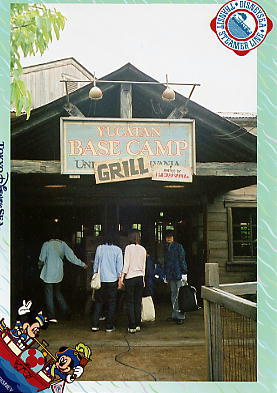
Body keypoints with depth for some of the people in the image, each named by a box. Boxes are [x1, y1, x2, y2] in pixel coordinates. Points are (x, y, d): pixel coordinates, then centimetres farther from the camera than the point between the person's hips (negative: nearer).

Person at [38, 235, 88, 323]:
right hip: (59, 274, 5)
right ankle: (67, 312, 17)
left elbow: (42, 259, -6)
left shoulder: (46, 244, -8)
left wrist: (40, 266, 16)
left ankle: (52, 317, 2)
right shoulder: (63, 244, 2)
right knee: (57, 292, 20)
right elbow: (71, 257, 1)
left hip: (48, 274, -5)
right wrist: (82, 264, 10)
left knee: (49, 294, 2)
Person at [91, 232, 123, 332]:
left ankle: (95, 325, 6)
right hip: (112, 279, -1)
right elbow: (119, 266, -2)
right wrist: (119, 278, 4)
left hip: (100, 279, 2)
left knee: (98, 302, 10)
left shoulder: (99, 248, 2)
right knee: (111, 303, 7)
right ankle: (109, 327, 9)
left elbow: (95, 263, 5)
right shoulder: (117, 250, -1)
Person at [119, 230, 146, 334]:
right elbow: (143, 266, 13)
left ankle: (132, 327, 0)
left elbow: (126, 264, -10)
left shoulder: (128, 248, -6)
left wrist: (121, 278, -7)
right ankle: (138, 325, 13)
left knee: (130, 303, 1)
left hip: (130, 277, -4)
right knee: (138, 302, 10)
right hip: (140, 277, 4)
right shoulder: (143, 249, 7)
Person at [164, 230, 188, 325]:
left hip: (179, 274, -6)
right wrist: (165, 274, 15)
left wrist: (184, 272, -11)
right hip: (170, 275, 6)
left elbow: (182, 260, -5)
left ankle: (180, 316, -5)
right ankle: (175, 315, 16)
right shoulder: (166, 248, 14)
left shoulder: (179, 247, -2)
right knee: (173, 295, 9)